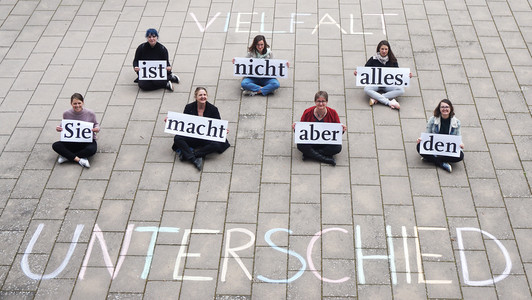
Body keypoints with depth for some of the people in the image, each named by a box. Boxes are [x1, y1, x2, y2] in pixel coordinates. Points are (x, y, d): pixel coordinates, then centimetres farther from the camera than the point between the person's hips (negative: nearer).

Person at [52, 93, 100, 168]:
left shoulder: (90, 113, -11)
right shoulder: (66, 114, -6)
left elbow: (96, 124, 6)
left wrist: (97, 129, -17)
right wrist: (59, 128, -11)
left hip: (87, 141, -2)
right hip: (72, 141, 2)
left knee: (92, 149, -37)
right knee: (55, 146, -22)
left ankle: (67, 156, -18)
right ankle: (79, 159, -28)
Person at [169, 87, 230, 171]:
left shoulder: (213, 109, -1)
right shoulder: (189, 107, 2)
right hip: (191, 135, 1)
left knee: (216, 145, -32)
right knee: (177, 138, -25)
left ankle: (186, 153, -26)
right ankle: (194, 160, -32)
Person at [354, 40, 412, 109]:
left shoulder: (392, 60, 6)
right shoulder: (373, 59, 3)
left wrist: (407, 75, -9)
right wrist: (358, 72, -16)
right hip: (375, 84, -1)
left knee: (401, 90, -27)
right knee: (366, 89, -35)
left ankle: (375, 98, -31)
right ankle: (390, 102, -37)